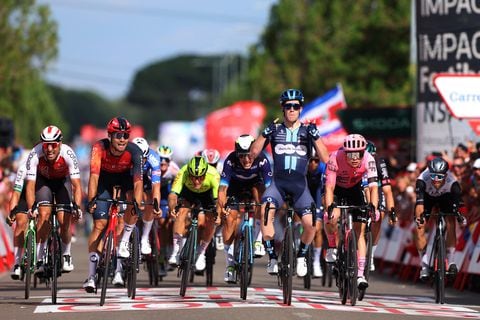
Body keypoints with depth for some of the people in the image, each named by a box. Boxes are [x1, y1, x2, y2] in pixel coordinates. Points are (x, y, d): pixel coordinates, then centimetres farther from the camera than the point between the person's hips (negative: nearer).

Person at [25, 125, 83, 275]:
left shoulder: (68, 154, -35)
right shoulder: (35, 155, -35)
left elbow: (76, 185, -35)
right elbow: (30, 185, -34)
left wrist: (77, 206, -48)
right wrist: (31, 208, -48)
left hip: (62, 180, 0)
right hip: (43, 180, 0)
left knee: (65, 220, -12)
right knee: (44, 214, -22)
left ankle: (66, 255, 14)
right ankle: (39, 258, -13)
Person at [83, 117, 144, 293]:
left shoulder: (134, 152, -32)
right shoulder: (99, 148, -33)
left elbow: (138, 181, -41)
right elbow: (94, 176, -41)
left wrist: (137, 204, -57)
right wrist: (91, 200, -55)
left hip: (125, 177, 0)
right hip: (105, 179, 0)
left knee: (133, 201, -32)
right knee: (99, 224, -9)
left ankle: (124, 242, -10)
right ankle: (91, 276, -9)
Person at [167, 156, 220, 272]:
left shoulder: (213, 175, -39)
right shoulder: (183, 173, -38)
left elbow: (218, 198, -45)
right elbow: (173, 194, -45)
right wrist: (172, 208, -65)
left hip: (207, 193, 0)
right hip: (188, 192, 0)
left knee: (210, 220, -17)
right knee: (182, 212, -26)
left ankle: (201, 253, 4)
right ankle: (176, 251, -20)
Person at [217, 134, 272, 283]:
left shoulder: (262, 160, -34)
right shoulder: (231, 161, -34)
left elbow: (269, 186, -38)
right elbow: (223, 187, -39)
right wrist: (220, 207, -54)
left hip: (254, 184, 0)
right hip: (235, 187, 0)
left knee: (258, 192, -33)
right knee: (230, 218, -15)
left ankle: (257, 240, -24)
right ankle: (230, 263, -3)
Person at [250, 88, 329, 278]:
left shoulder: (307, 130, 5)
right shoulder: (275, 130, 6)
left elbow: (325, 158, -5)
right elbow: (253, 154, -1)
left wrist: (315, 136, -18)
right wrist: (265, 134, -14)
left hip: (300, 184, 0)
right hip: (278, 182, 0)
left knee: (310, 223, -17)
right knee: (266, 210, -31)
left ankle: (301, 255, 14)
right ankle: (272, 257, -23)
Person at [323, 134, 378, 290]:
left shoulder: (368, 160, -31)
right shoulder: (335, 158, -35)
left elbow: (374, 186, -36)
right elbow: (329, 187, -37)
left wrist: (373, 206, -52)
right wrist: (329, 207, -51)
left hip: (355, 189, 2)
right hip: (337, 189, -2)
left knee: (360, 231, -7)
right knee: (332, 217, -31)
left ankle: (360, 275, -6)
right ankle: (332, 247, -2)